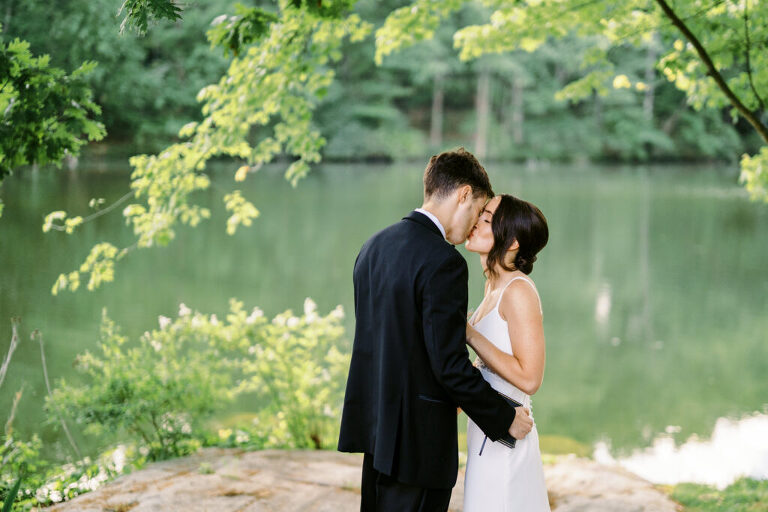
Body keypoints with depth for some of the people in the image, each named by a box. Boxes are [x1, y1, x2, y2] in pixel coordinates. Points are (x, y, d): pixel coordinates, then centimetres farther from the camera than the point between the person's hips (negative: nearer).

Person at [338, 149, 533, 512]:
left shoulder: (373, 247, 8)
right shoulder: (443, 262, -19)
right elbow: (450, 365, -20)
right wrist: (505, 420, -7)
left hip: (377, 425, 9)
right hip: (419, 438, -9)